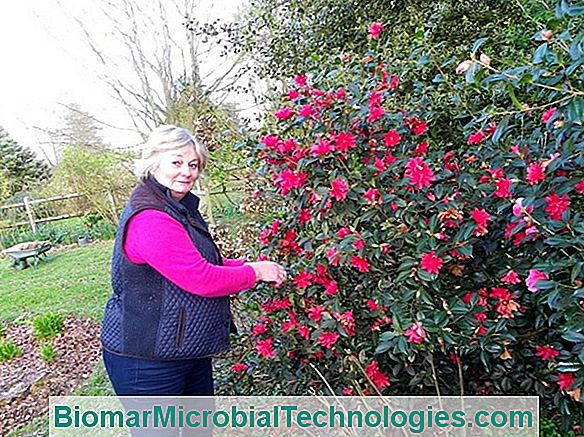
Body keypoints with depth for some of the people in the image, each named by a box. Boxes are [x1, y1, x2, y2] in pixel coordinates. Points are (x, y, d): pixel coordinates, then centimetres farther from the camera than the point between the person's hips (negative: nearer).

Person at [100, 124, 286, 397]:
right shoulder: (148, 219, -26)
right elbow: (202, 278, -28)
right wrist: (256, 272, -14)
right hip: (145, 362, -9)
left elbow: (209, 262, 13)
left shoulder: (182, 209, 8)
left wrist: (252, 266, -2)